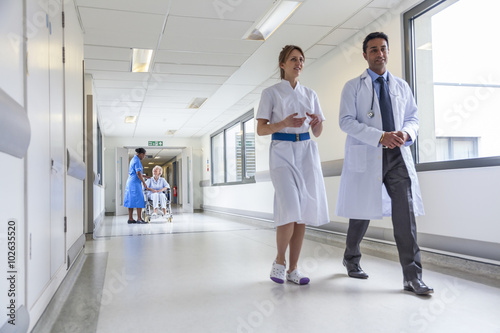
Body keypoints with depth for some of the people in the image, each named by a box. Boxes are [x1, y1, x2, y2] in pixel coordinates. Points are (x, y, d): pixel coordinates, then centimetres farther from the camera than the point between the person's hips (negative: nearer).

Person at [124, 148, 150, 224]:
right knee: (139, 200, -8)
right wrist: (144, 183, -13)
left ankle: (130, 218, 10)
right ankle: (139, 219, -8)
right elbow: (138, 173, -19)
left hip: (130, 182, 10)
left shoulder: (133, 159, 17)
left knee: (131, 200, 8)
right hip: (135, 182, -10)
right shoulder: (137, 161, -13)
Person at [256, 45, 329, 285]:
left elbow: (317, 133, 15)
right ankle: (279, 261, 7)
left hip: (307, 152, 4)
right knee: (290, 210, -17)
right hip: (282, 151, -4)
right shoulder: (271, 93, 5)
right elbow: (261, 130, -1)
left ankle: (293, 269, 12)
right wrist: (284, 123, -18)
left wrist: (317, 122, -8)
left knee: (304, 213, 1)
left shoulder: (310, 94, 16)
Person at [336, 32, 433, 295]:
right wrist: (381, 137, -20)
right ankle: (351, 258, 33)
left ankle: (412, 276, -4)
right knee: (362, 213, 8)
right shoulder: (353, 87, 3)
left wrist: (405, 133, -9)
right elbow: (346, 121, -8)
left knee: (405, 211, -9)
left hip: (397, 155, 3)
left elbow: (413, 118, 16)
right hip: (366, 156, -2)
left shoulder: (402, 86, 16)